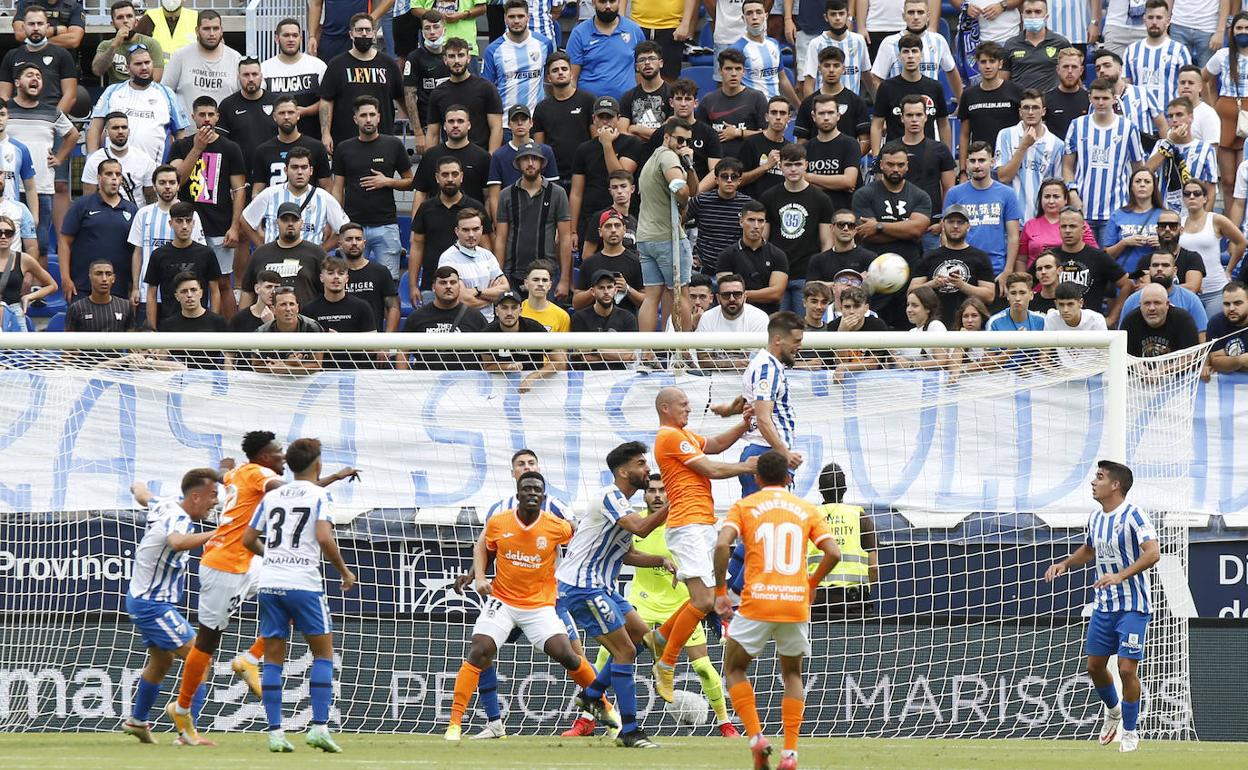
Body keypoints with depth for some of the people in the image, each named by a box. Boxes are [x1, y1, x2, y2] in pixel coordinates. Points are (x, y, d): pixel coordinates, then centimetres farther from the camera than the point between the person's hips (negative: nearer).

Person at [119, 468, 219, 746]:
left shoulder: (165, 505, 1)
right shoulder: (178, 519, -26)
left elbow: (141, 494, 25)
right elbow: (177, 542, -51)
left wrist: (137, 487, 48)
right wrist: (214, 534, -55)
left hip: (142, 600, 10)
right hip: (154, 605, -10)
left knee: (161, 661, 29)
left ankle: (136, 720, 45)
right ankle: (188, 731, -20)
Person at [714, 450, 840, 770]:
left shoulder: (744, 507, 6)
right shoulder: (807, 509, 11)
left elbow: (722, 544, -10)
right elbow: (833, 552, 1)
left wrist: (720, 592, -2)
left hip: (756, 603, -2)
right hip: (796, 603, 2)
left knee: (734, 670, 16)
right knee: (792, 675, 21)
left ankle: (756, 736, -4)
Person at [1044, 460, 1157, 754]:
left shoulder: (1133, 516, -15)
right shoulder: (1095, 518, 9)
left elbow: (1152, 553, -27)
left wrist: (1120, 576, -35)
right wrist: (1064, 564, 12)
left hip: (1133, 606, -7)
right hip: (1103, 605, 7)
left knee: (1127, 669, -9)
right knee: (1095, 666, 11)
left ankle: (1129, 732, 6)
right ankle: (1113, 710, 38)